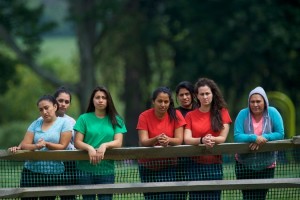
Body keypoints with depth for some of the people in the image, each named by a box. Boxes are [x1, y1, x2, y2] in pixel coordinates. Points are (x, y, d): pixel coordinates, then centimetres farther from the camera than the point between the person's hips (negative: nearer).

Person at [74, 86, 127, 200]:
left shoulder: (116, 120, 8)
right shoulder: (84, 118, 4)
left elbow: (118, 142, -3)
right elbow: (77, 143, -1)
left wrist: (105, 145, -23)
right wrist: (89, 148, -22)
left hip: (107, 170, 0)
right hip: (86, 169, 0)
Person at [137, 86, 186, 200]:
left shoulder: (176, 115, -3)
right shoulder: (144, 117, -5)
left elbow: (179, 140, -9)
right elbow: (143, 142, -13)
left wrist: (168, 140, -32)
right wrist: (156, 139, -35)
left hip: (170, 165, 0)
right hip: (148, 168, 0)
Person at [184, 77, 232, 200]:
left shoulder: (222, 112, 6)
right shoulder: (190, 116, 7)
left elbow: (223, 138, -1)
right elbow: (187, 139, -4)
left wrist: (211, 139, -23)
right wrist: (202, 140, -24)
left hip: (215, 165, 0)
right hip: (195, 165, 0)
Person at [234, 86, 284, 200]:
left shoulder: (272, 113, -6)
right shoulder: (243, 114, -8)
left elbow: (280, 134, -10)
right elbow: (237, 137, -16)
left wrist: (264, 138, -25)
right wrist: (254, 138, -31)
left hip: (266, 166, 0)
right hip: (244, 165, 0)